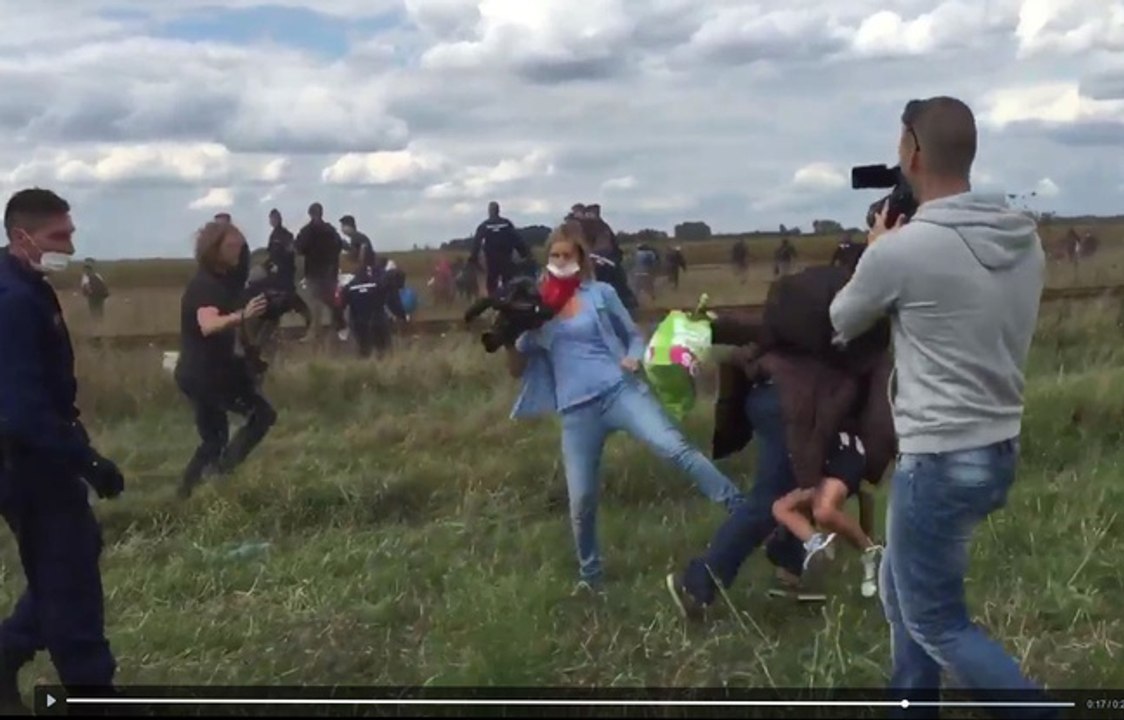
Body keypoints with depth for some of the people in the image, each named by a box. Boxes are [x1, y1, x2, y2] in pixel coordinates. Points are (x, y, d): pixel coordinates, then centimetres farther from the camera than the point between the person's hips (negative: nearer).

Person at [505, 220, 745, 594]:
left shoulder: (601, 294, 5)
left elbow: (634, 336, 12)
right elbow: (517, 368, 10)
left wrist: (635, 359, -11)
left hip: (620, 390, -1)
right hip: (576, 410, 2)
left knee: (675, 448, -24)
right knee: (581, 500, 2)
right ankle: (590, 575, 23)